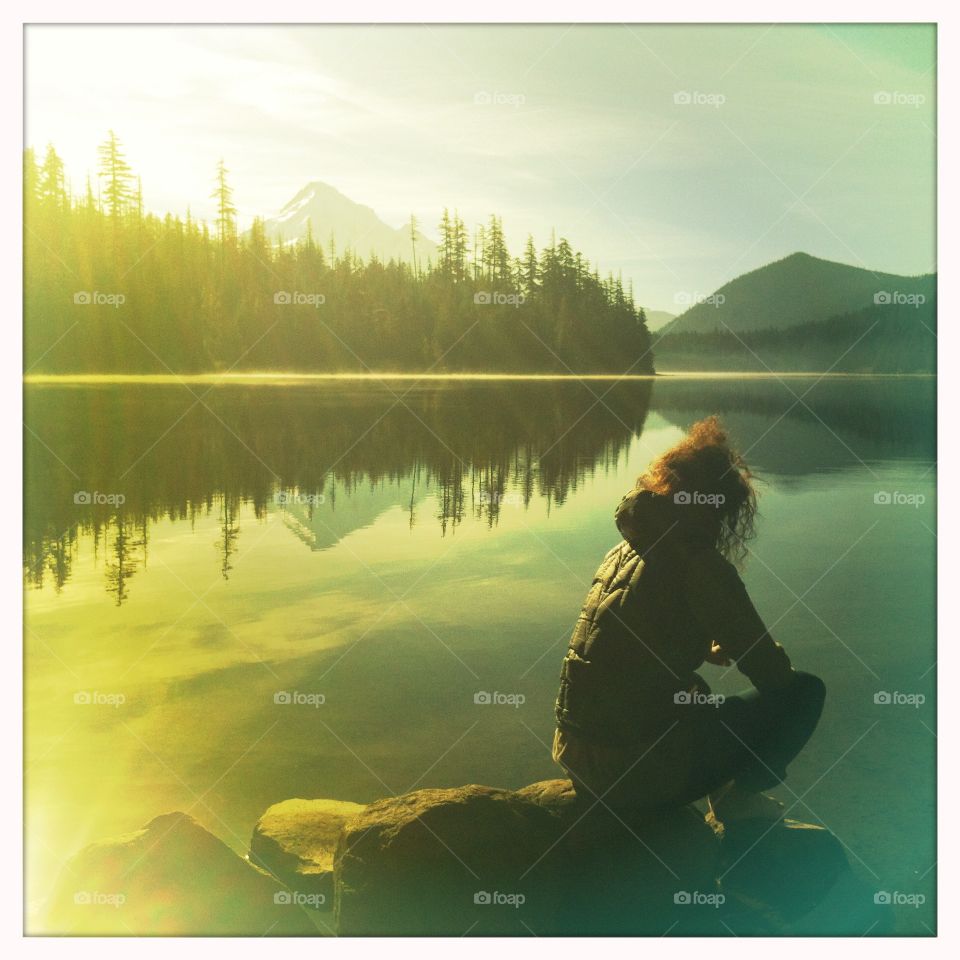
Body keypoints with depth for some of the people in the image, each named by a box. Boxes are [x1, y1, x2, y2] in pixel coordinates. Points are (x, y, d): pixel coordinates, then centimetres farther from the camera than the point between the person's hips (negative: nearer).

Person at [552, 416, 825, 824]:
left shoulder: (624, 550, 10)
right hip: (639, 771, -8)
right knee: (805, 692, 4)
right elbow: (773, 675, -9)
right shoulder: (701, 565, -14)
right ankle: (740, 796, 8)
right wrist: (773, 652, 13)